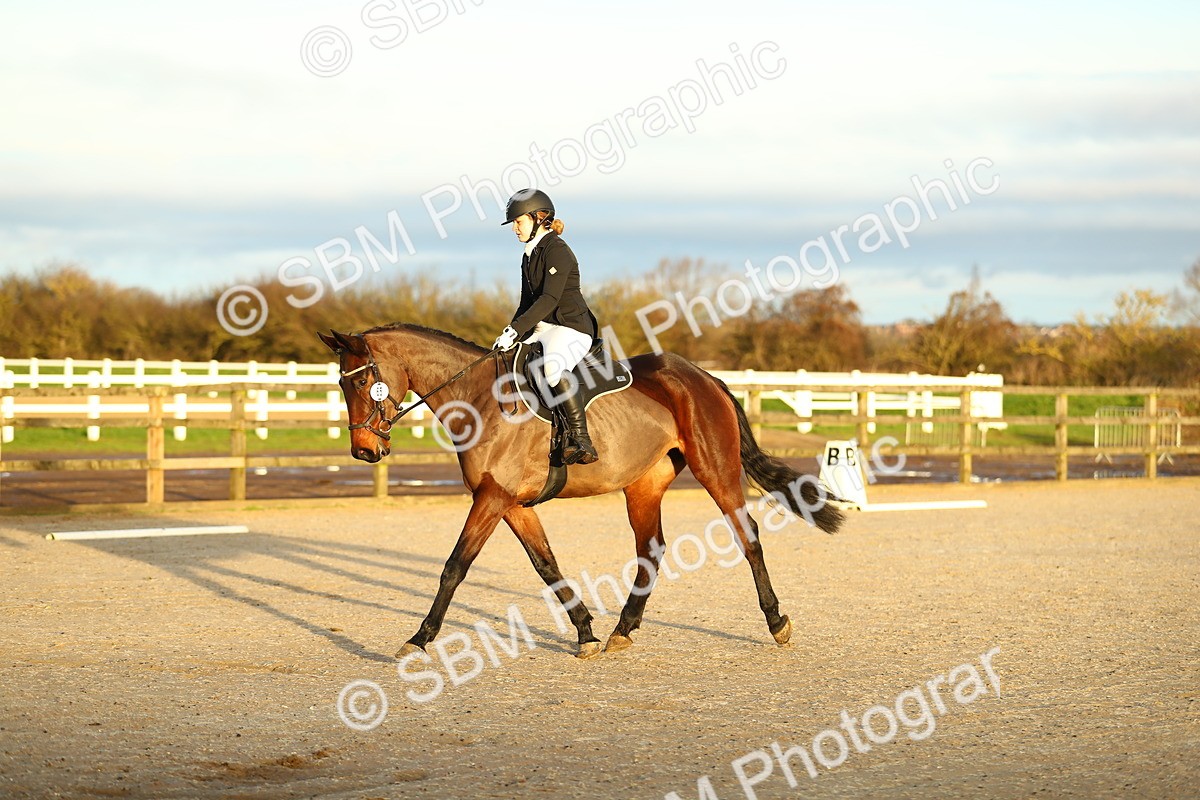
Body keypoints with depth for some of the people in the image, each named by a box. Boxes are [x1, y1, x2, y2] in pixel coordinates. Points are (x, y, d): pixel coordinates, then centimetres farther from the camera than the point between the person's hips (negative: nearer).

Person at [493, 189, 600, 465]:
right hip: (541, 329, 10)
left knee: (552, 367, -38)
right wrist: (509, 334, 7)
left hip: (571, 328, -10)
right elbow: (527, 303, 22)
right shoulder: (529, 257, 17)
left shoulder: (557, 251, -11)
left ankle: (581, 440, -37)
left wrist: (516, 329, -25)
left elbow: (549, 299, -21)